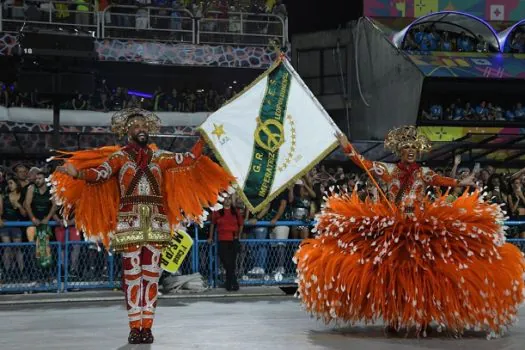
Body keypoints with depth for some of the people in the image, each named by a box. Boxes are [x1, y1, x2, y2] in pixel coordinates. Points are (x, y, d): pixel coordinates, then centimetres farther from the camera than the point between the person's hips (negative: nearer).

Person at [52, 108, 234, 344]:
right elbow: (99, 173, -11)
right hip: (130, 222, -3)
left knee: (151, 275, 1)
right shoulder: (119, 157, 4)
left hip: (156, 222, 3)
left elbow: (189, 159, 15)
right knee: (132, 274, -4)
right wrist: (77, 173, -30)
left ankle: (147, 327, 6)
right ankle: (135, 328, 0)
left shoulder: (158, 157, 14)